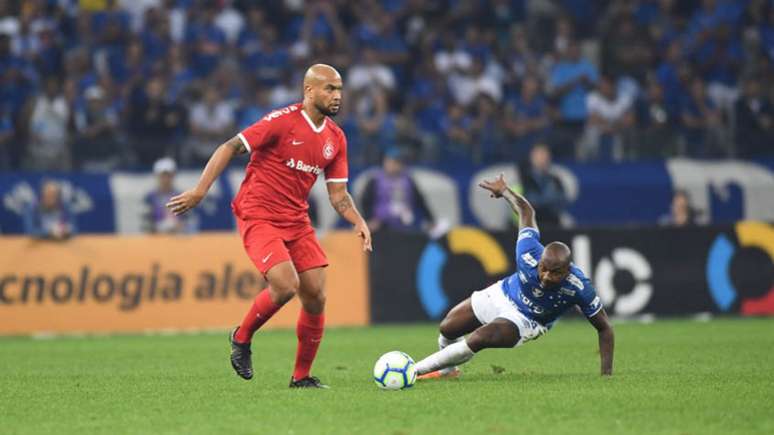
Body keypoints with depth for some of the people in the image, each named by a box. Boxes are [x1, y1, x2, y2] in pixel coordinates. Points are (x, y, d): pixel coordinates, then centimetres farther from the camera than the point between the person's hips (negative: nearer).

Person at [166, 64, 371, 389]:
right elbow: (230, 147, -13)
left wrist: (358, 222, -7)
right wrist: (200, 191, -20)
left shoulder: (335, 138, 7)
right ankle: (242, 338, 4)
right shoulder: (283, 121, -14)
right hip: (258, 216, -7)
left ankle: (302, 377, 13)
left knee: (315, 296, -2)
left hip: (296, 220, 7)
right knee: (286, 285, -24)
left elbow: (338, 193, 12)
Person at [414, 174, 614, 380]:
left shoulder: (579, 287, -38)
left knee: (477, 340, -26)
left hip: (525, 321, -3)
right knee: (447, 330, 13)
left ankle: (416, 370, -6)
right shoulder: (529, 253, -35)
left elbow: (604, 328, -24)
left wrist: (607, 372, -27)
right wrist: (504, 190, 3)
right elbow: (525, 210, -16)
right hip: (502, 294, 3)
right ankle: (448, 370, 50)